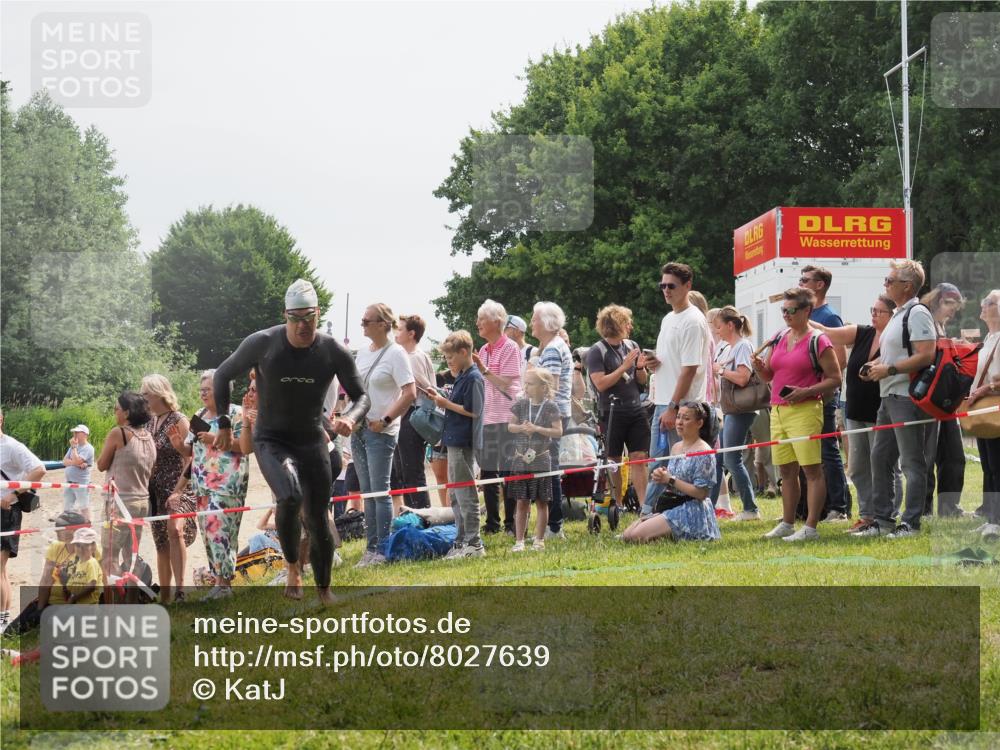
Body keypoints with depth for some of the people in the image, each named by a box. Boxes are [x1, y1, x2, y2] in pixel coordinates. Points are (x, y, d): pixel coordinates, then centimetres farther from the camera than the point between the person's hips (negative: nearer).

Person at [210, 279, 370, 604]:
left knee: (318, 520, 4)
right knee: (290, 497, -30)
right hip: (271, 440, -3)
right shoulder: (263, 343, -14)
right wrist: (224, 424, 2)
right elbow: (223, 374, 1)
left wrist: (350, 418, -23)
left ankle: (324, 591, 23)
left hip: (312, 441, 3)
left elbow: (362, 397, 0)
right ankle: (292, 566, -7)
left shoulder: (334, 352, -10)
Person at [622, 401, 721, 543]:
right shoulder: (676, 447, 13)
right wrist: (660, 476, -2)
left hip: (692, 512, -9)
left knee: (637, 536, -21)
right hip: (671, 507, 9)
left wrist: (670, 480, -16)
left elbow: (701, 493, -17)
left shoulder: (703, 452, -13)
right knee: (627, 536, 0)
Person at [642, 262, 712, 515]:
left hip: (683, 406, -10)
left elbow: (689, 368, -18)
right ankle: (647, 514, 18)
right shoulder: (668, 319, 17)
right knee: (657, 461, 12)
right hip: (662, 403, 10)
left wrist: (673, 408, -20)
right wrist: (651, 362, 4)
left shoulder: (693, 321, -12)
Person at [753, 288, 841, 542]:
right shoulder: (779, 339, 16)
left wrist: (806, 392, -18)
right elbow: (769, 375, 22)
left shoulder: (818, 341, -5)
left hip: (805, 410, -7)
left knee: (811, 469, -6)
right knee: (786, 470, 11)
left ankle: (810, 527, -7)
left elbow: (835, 379, -7)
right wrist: (760, 367, -1)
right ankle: (787, 524, 18)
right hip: (778, 411, 7)